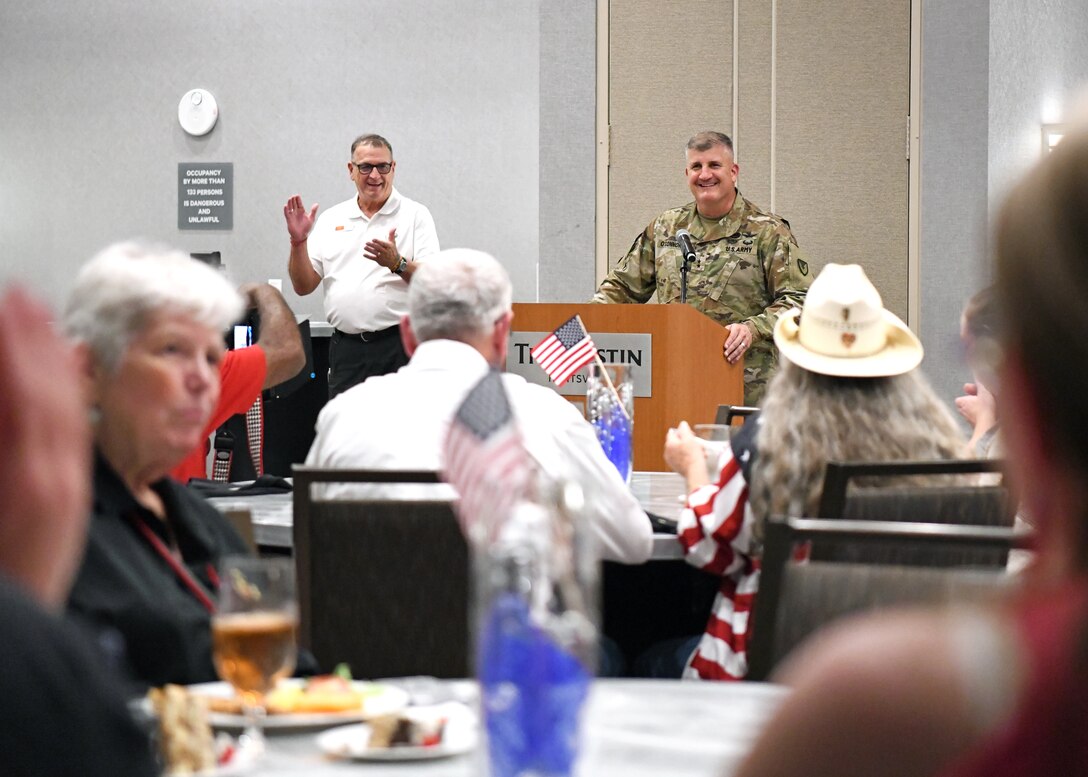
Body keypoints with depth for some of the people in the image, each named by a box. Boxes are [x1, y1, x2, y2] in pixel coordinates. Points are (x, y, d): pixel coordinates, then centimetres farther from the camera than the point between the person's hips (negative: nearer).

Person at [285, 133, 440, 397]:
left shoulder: (415, 215, 2)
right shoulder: (331, 219, 12)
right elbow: (303, 286, 10)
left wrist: (397, 264, -24)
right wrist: (298, 241, -5)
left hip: (399, 345, -3)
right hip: (346, 347, 3)